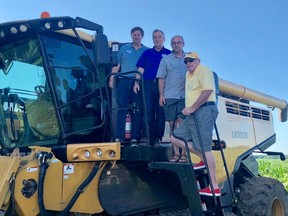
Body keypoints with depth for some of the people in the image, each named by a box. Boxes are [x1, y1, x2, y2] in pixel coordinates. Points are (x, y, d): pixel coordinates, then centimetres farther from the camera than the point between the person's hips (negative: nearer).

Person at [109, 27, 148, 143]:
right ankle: (119, 137, -6)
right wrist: (111, 79, 2)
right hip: (124, 82, 0)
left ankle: (135, 137, 6)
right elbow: (116, 65, 13)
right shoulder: (124, 48, 17)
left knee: (137, 111, 1)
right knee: (122, 109, -5)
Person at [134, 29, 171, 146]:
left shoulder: (169, 54, 12)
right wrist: (136, 82, -2)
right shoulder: (147, 53, 16)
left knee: (161, 112, 0)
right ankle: (147, 137, 1)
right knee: (148, 111, -3)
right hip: (148, 84, 1)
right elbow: (140, 69, 10)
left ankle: (157, 138, 6)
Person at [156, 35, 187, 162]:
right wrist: (161, 95, 0)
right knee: (173, 125, 2)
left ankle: (183, 153, -4)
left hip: (184, 96, -1)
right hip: (170, 97, 1)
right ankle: (176, 153, 7)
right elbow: (161, 78, 9)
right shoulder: (165, 60, 13)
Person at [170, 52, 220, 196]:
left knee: (204, 148, -13)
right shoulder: (189, 74, 24)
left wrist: (192, 108, -18)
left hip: (204, 110, -10)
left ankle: (214, 187, -10)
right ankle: (203, 158, 7)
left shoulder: (203, 71, -4)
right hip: (193, 114, 10)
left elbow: (208, 91, -18)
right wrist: (189, 109, 18)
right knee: (175, 138, 7)